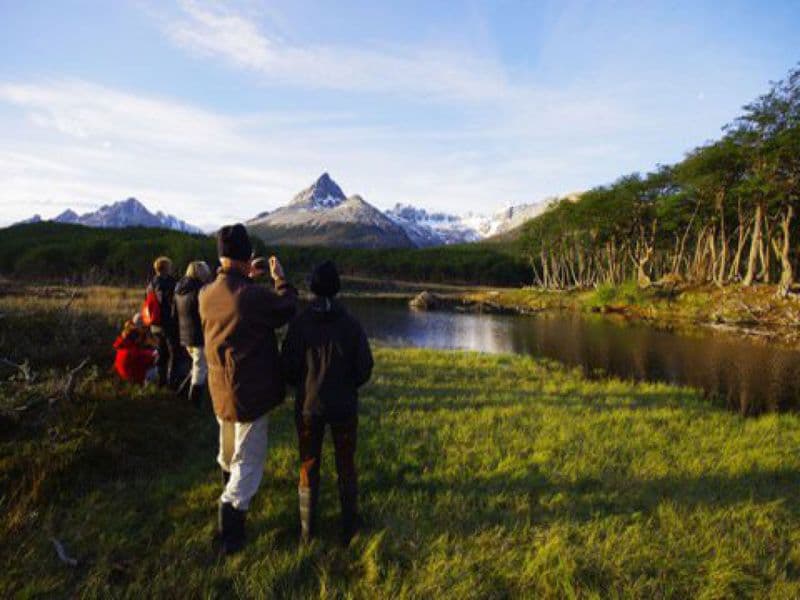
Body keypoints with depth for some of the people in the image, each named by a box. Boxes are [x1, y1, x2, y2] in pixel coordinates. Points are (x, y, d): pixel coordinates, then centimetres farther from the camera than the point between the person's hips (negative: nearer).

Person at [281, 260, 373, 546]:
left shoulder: (299, 324, -11)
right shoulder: (352, 325, -10)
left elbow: (288, 369, -10)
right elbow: (364, 369, -7)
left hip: (308, 406, 0)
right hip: (344, 407, 0)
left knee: (308, 467, 15)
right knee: (346, 465, 16)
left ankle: (307, 530, 24)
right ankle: (349, 526, 26)